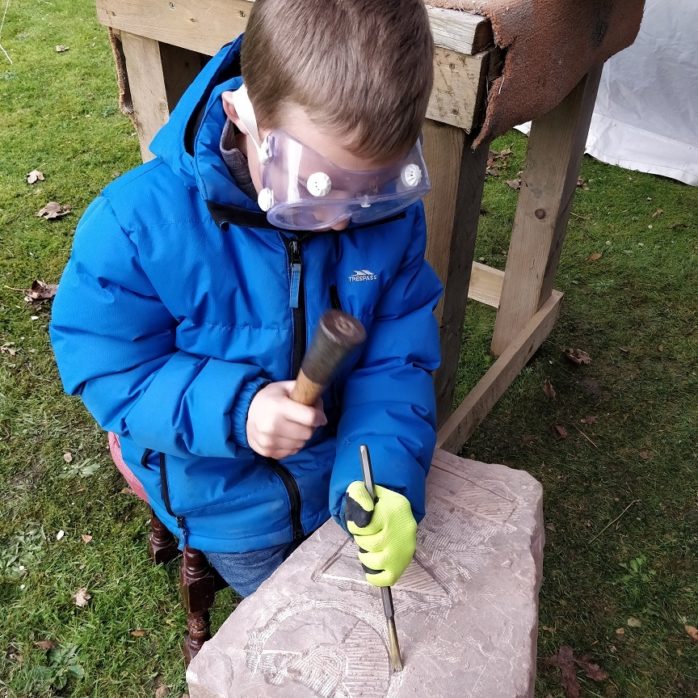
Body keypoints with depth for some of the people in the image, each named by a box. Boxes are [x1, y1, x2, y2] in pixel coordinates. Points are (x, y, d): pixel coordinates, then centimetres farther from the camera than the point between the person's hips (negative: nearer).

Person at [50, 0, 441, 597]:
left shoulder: (391, 214, -21)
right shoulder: (141, 223, -30)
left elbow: (396, 363, -17)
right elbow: (103, 363, -21)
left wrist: (386, 476, -34)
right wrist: (230, 410, -37)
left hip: (342, 480, 2)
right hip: (230, 502, -1)